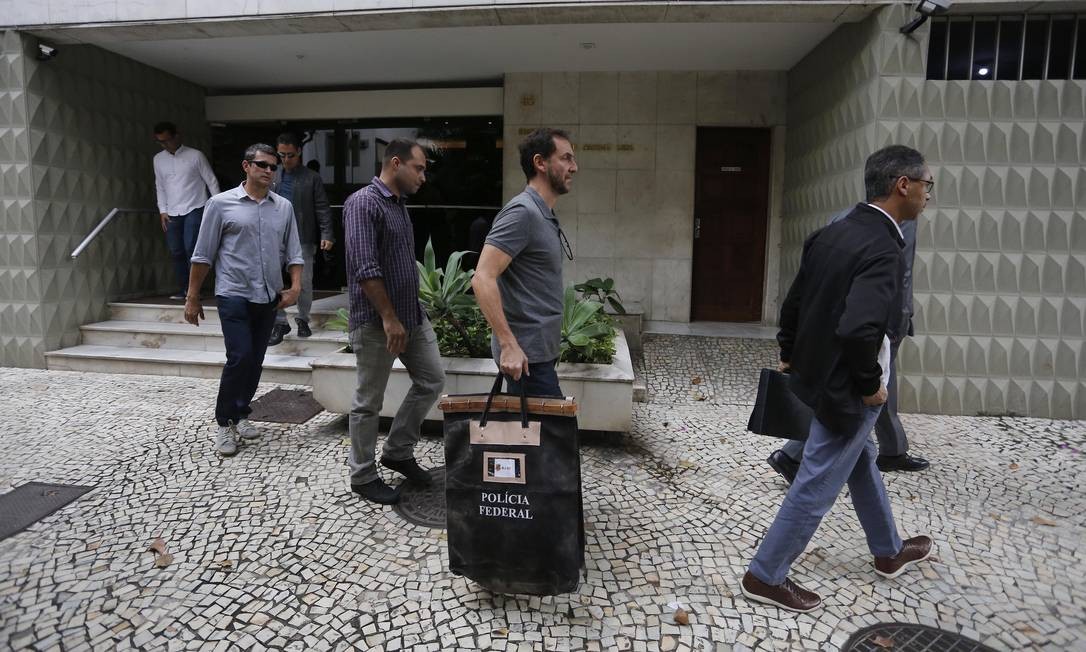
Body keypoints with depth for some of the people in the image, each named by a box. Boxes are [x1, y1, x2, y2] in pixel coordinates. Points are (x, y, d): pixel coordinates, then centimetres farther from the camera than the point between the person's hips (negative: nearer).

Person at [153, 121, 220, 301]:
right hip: (172, 213, 5)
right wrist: (162, 210, 8)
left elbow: (211, 181, -1)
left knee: (191, 248, -14)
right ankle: (183, 289, 14)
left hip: (195, 209, -5)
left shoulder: (195, 155, -4)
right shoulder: (158, 159, 9)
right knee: (176, 252, 5)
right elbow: (160, 186, 15)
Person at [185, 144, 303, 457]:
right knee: (239, 358, -11)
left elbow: (293, 253, 11)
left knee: (255, 361, 9)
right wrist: (192, 298, 0)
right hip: (234, 294, -4)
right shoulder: (221, 203, -2)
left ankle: (241, 415, 27)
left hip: (269, 297, 4)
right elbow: (203, 255, 0)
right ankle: (225, 423, 5)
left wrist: (295, 286, -5)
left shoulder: (284, 207, 9)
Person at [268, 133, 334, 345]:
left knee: (304, 283, 5)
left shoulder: (312, 178, 0)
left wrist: (326, 235, -14)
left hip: (303, 239, -3)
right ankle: (280, 322, 9)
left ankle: (303, 319, 23)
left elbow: (322, 209, -4)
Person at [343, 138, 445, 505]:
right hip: (376, 322, -9)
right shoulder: (363, 203, -15)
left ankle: (398, 452, 26)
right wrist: (389, 318, -22)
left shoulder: (400, 205, 14)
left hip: (413, 315, 9)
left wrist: (410, 313, 18)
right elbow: (365, 269, -23)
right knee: (369, 402, 4)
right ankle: (363, 476, 20)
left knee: (432, 380, 12)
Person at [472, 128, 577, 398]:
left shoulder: (545, 215, 14)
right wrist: (508, 345, -27)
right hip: (525, 355, -9)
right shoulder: (522, 212, -16)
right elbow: (483, 279, -24)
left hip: (539, 351, 9)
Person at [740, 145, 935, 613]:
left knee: (861, 460, 27)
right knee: (816, 487, 4)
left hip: (818, 370, 10)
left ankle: (888, 551, 49)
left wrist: (790, 354, 17)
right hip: (844, 386, -10)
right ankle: (765, 577, 19)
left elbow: (794, 301, 8)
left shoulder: (832, 232, 3)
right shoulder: (883, 249, -24)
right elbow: (859, 329, -34)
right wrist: (870, 385, -18)